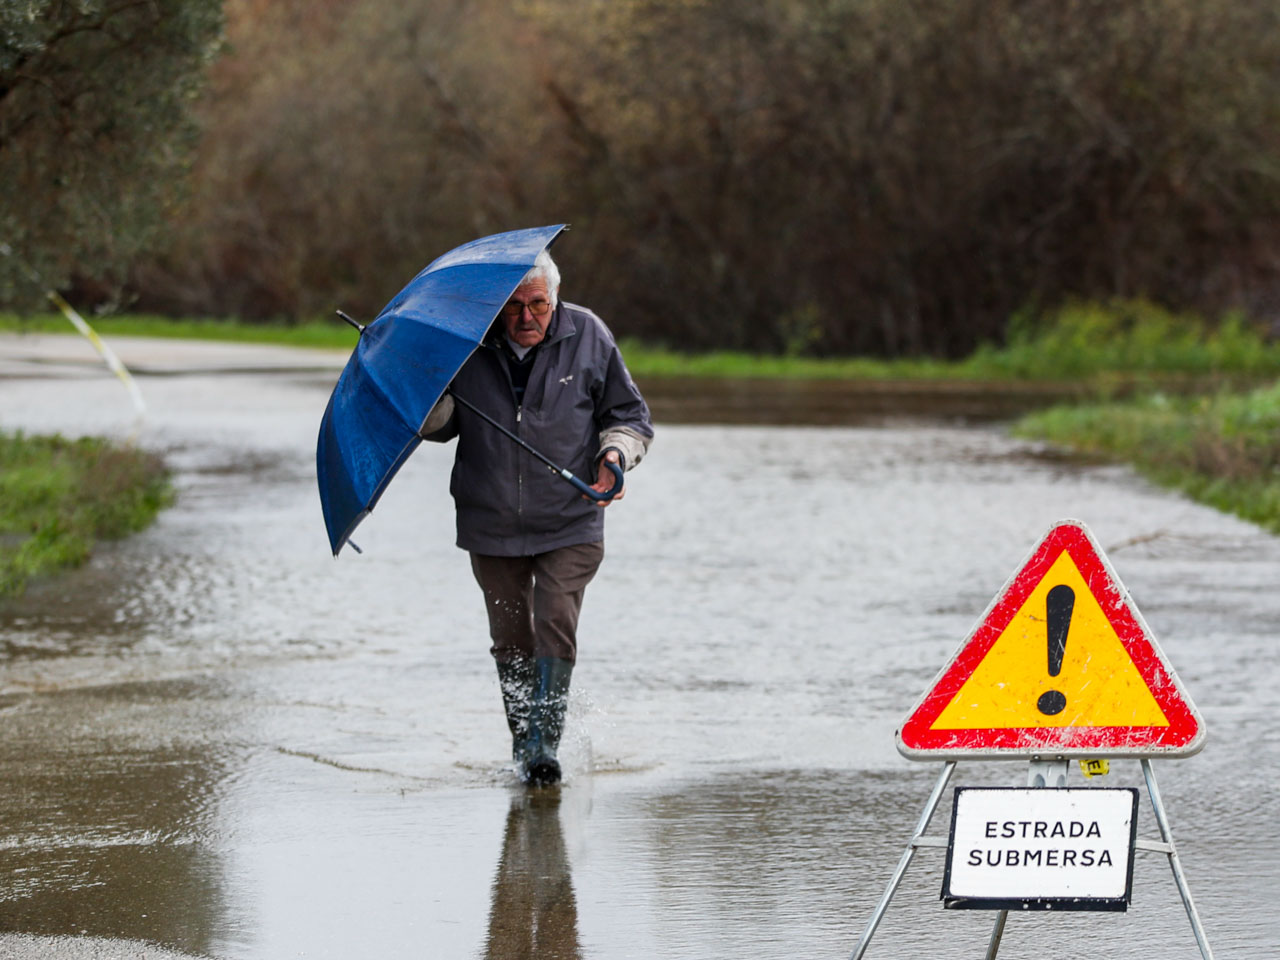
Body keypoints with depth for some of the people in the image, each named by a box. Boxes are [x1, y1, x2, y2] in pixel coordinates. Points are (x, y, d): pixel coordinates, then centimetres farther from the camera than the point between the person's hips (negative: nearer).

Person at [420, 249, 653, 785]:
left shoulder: (587, 337, -3)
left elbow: (630, 415, 5)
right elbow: (440, 424, 6)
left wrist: (616, 454, -15)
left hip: (569, 524, -2)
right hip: (492, 524, 2)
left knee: (555, 629, -15)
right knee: (511, 640, 8)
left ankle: (544, 742, -13)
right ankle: (522, 741, 23)